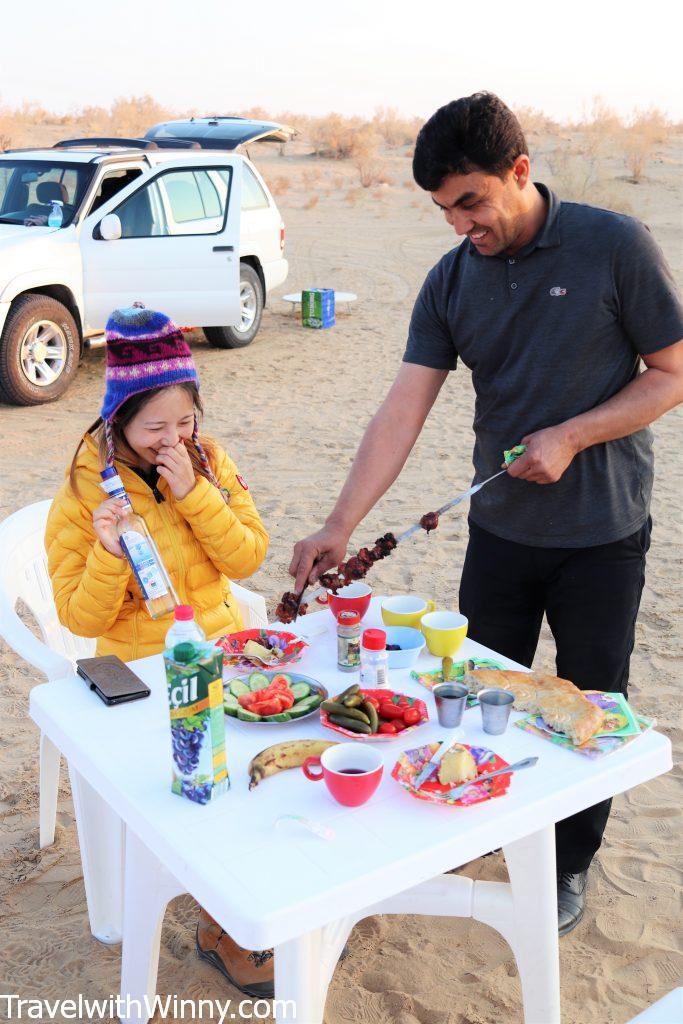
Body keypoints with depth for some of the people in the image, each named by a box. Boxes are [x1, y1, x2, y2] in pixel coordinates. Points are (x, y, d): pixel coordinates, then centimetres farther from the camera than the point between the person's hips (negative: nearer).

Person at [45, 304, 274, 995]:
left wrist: (191, 492, -16)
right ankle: (221, 928, 1)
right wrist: (108, 553, -27)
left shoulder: (207, 460, 3)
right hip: (143, 672, -4)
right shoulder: (84, 492, -8)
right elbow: (81, 619, -9)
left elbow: (248, 558, -4)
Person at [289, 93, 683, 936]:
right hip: (500, 527, 3)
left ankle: (570, 865, 33)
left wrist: (571, 436, -20)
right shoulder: (451, 282, -3)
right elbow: (401, 412, -8)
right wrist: (339, 528, -17)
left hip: (602, 532, -3)